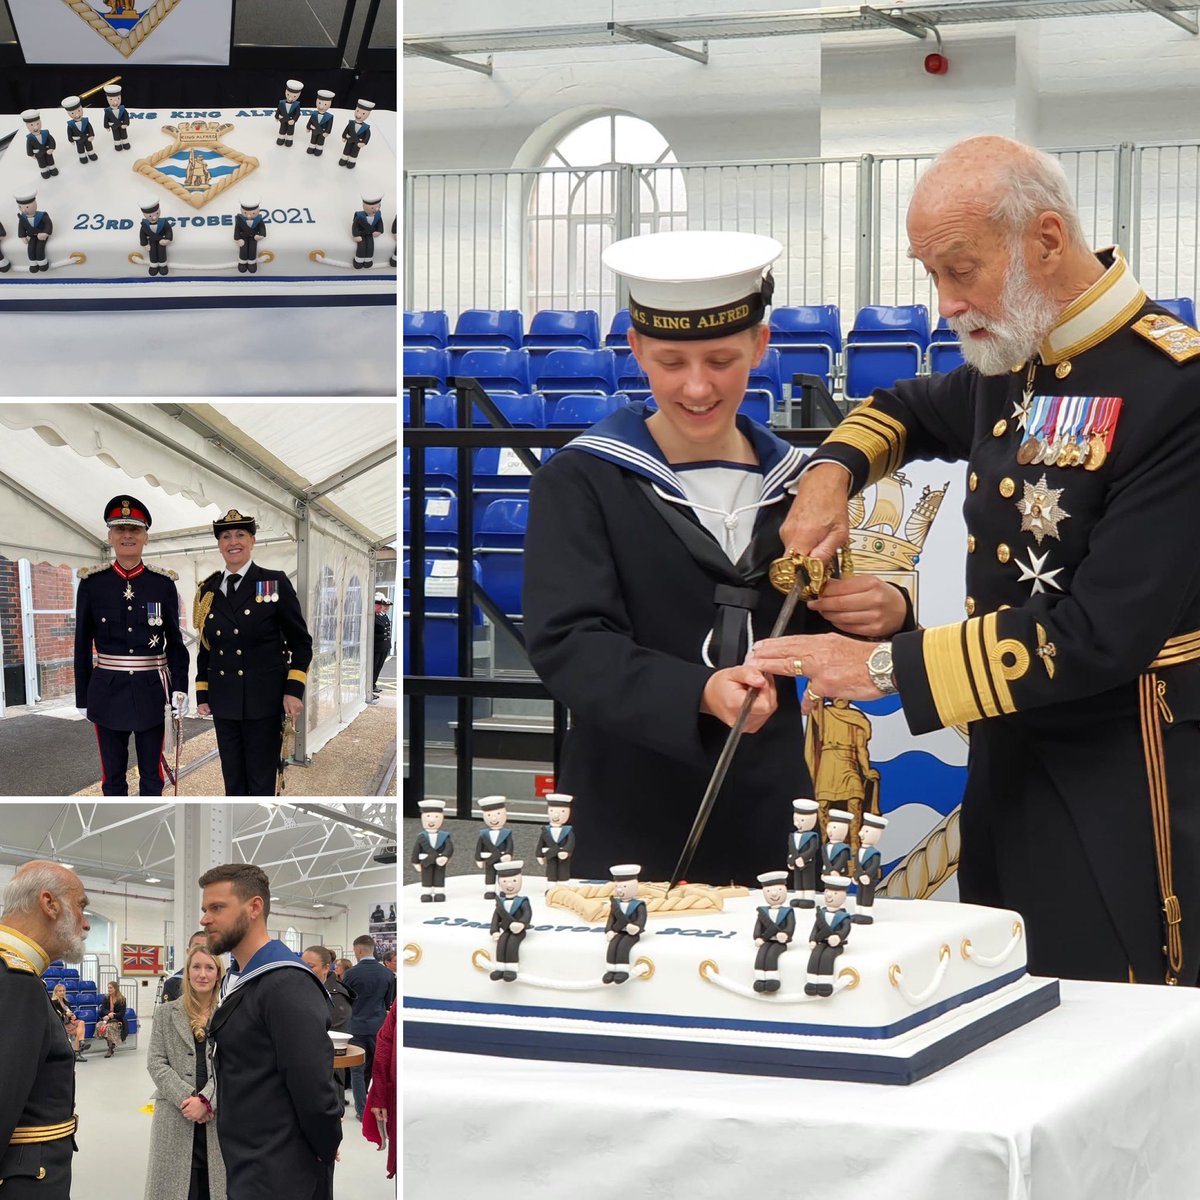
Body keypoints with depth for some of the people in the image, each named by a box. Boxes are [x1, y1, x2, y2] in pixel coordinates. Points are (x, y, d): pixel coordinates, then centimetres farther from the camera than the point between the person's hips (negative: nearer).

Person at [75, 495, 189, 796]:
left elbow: (175, 642, 5)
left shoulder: (163, 584, 1)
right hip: (108, 691, 0)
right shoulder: (92, 582, 0)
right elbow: (83, 644, 5)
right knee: (113, 775, 6)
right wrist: (82, 697, 4)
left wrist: (179, 689, -5)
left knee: (151, 773, 6)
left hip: (151, 691, 0)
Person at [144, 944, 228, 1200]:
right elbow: (156, 1063, 1)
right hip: (175, 1116, 0)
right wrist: (187, 1098, -12)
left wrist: (206, 1100, -15)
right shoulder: (166, 1014, 8)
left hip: (219, 1116, 0)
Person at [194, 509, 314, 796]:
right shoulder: (208, 590, 9)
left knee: (261, 784, 0)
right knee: (233, 783, 11)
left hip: (264, 700, -4)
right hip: (224, 702, 4)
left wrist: (294, 691, -9)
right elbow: (205, 646, 16)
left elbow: (301, 641, 0)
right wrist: (202, 696, 11)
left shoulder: (275, 583, -2)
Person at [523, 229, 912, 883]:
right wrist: (698, 694, -31)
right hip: (627, 828, -3)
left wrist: (885, 616, -11)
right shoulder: (580, 482, -4)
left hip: (768, 822, 3)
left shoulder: (795, 481, 8)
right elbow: (567, 645, -15)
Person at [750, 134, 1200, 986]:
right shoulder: (1013, 365, 8)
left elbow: (1104, 636, -22)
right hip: (1010, 763, 8)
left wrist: (888, 668, -18)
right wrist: (834, 471, 9)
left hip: (1124, 788, -8)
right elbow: (910, 411, 32)